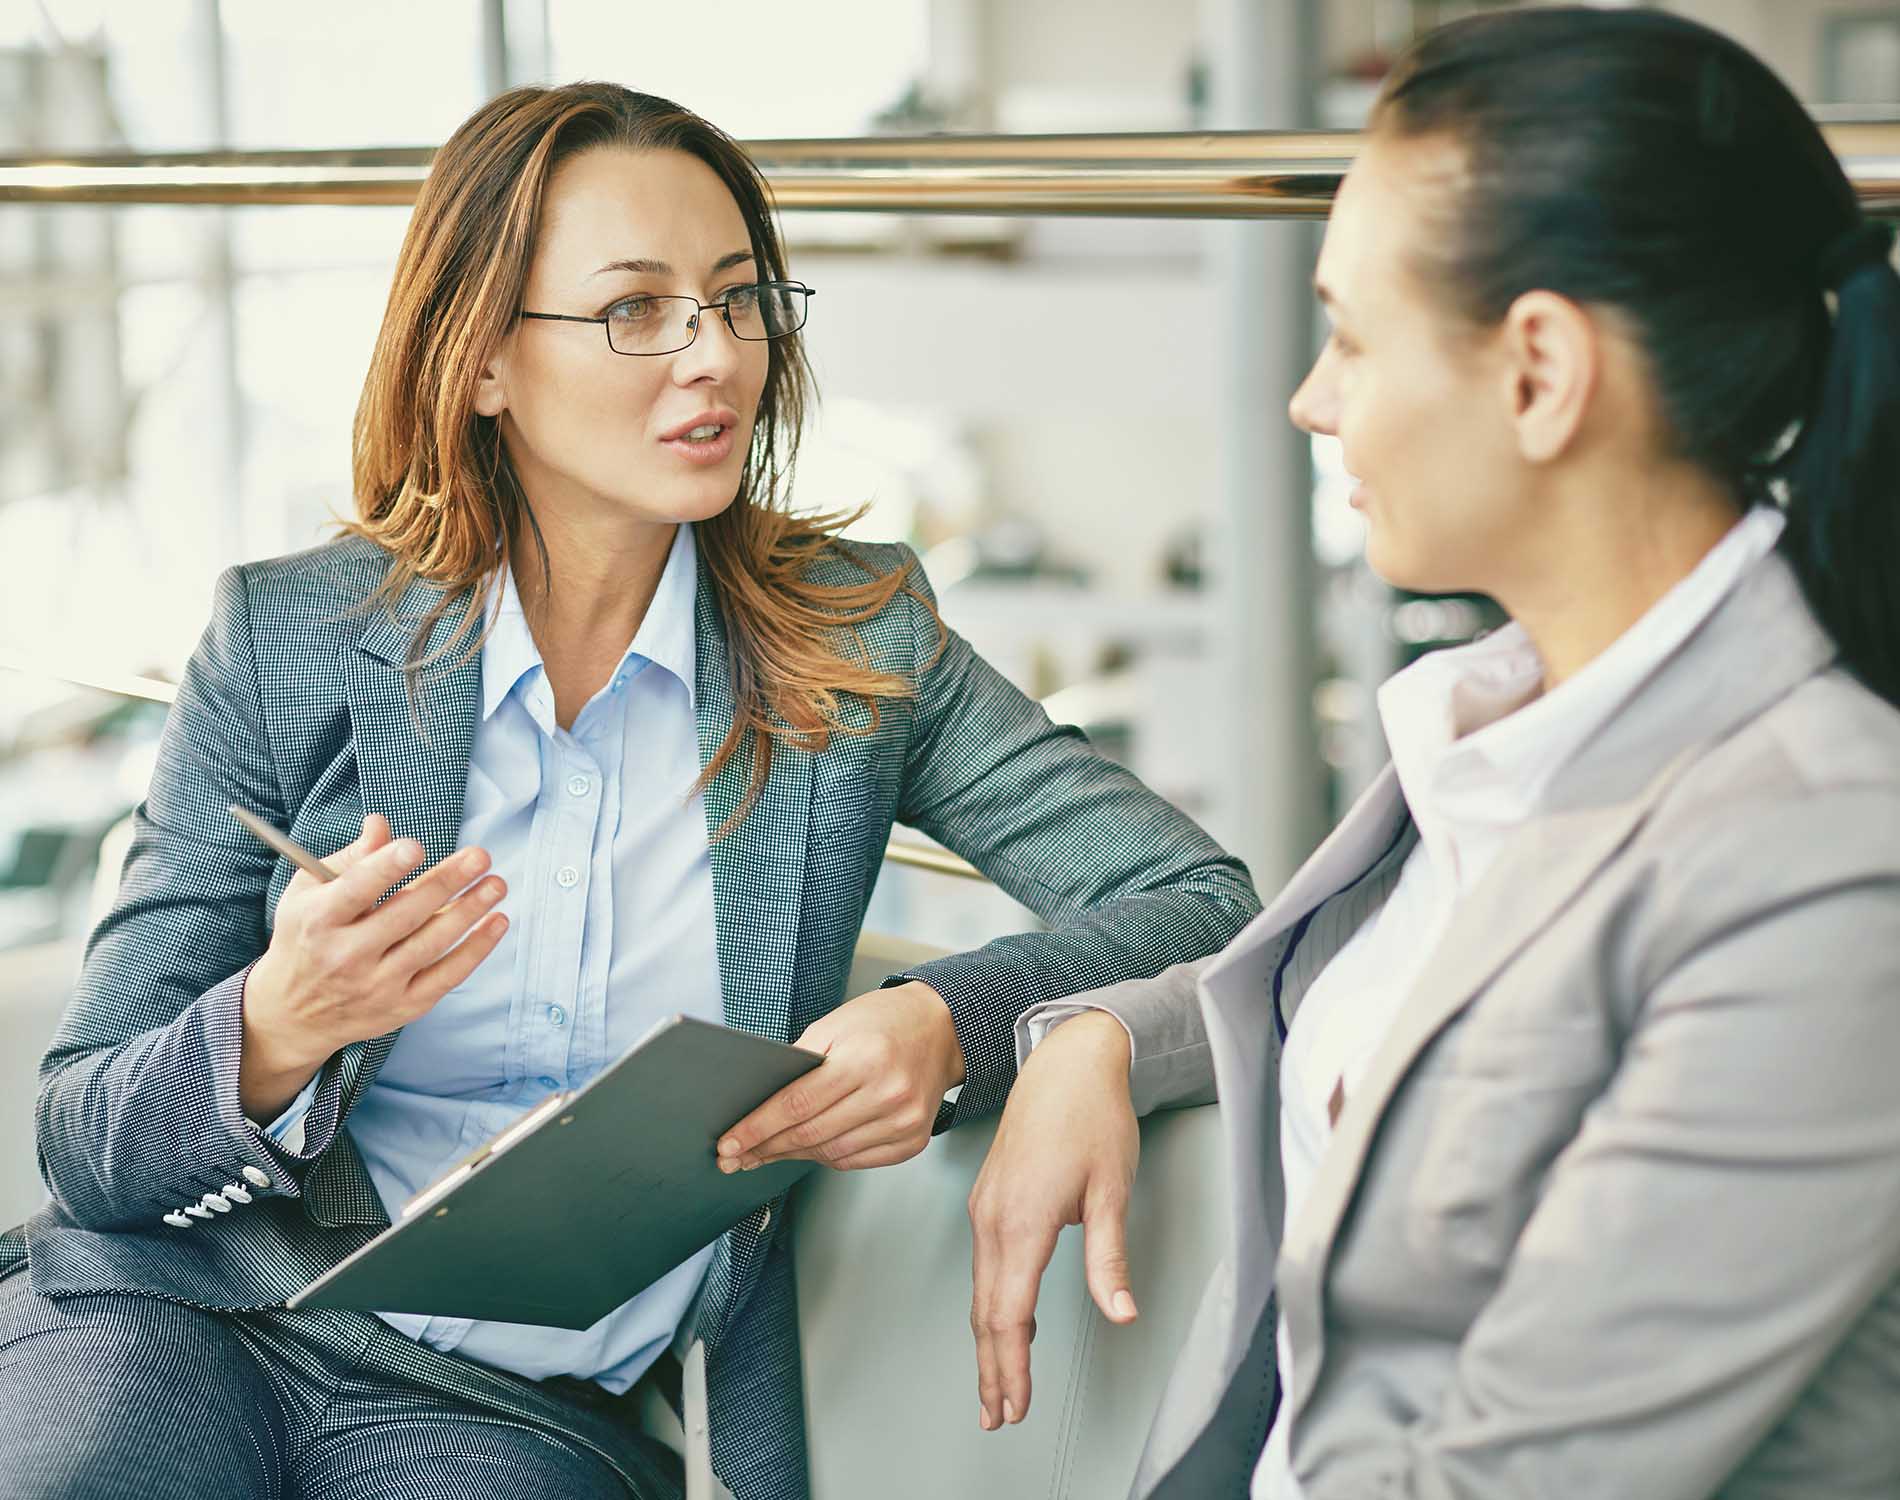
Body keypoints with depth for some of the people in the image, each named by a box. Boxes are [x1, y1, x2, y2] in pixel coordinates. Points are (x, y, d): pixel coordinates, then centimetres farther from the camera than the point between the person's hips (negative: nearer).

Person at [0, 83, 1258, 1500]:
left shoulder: (856, 640, 3)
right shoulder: (288, 641, 0)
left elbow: (1203, 902, -3)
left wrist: (951, 1025, -23)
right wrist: (279, 1033, -23)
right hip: (185, 1313, 0)